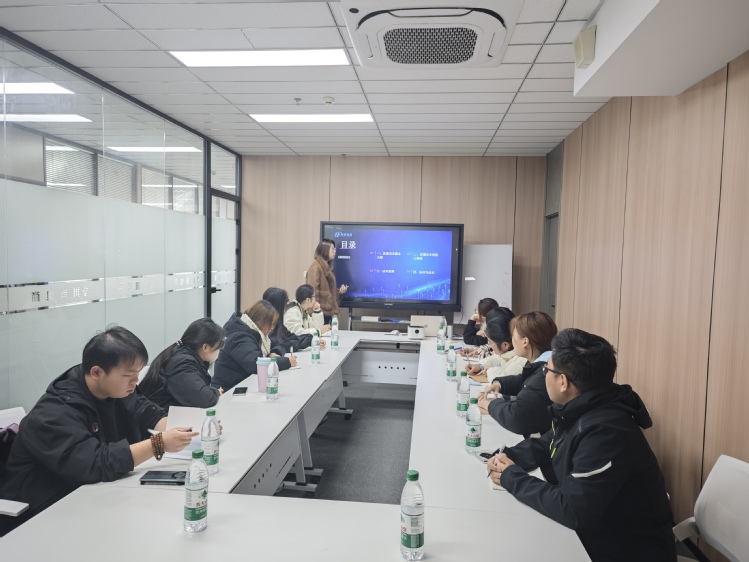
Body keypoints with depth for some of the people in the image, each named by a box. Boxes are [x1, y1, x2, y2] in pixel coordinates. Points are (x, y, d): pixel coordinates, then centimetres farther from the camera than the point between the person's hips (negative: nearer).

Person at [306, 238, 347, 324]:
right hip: (320, 311, -9)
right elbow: (313, 291, -17)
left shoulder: (328, 267, 16)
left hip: (328, 311, 9)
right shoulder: (315, 268, -11)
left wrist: (339, 290, 6)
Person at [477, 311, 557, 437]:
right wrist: (499, 383, 2)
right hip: (533, 432, 8)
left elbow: (514, 417, -37)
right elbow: (522, 382, 22)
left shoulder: (546, 374, -32)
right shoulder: (539, 363, 2)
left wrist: (492, 405, -17)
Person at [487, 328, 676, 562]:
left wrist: (512, 478, -19)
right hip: (592, 533, 8)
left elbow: (571, 510, -31)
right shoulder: (576, 410, -1)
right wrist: (509, 457, -6)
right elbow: (544, 445, 14)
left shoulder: (605, 432, -30)